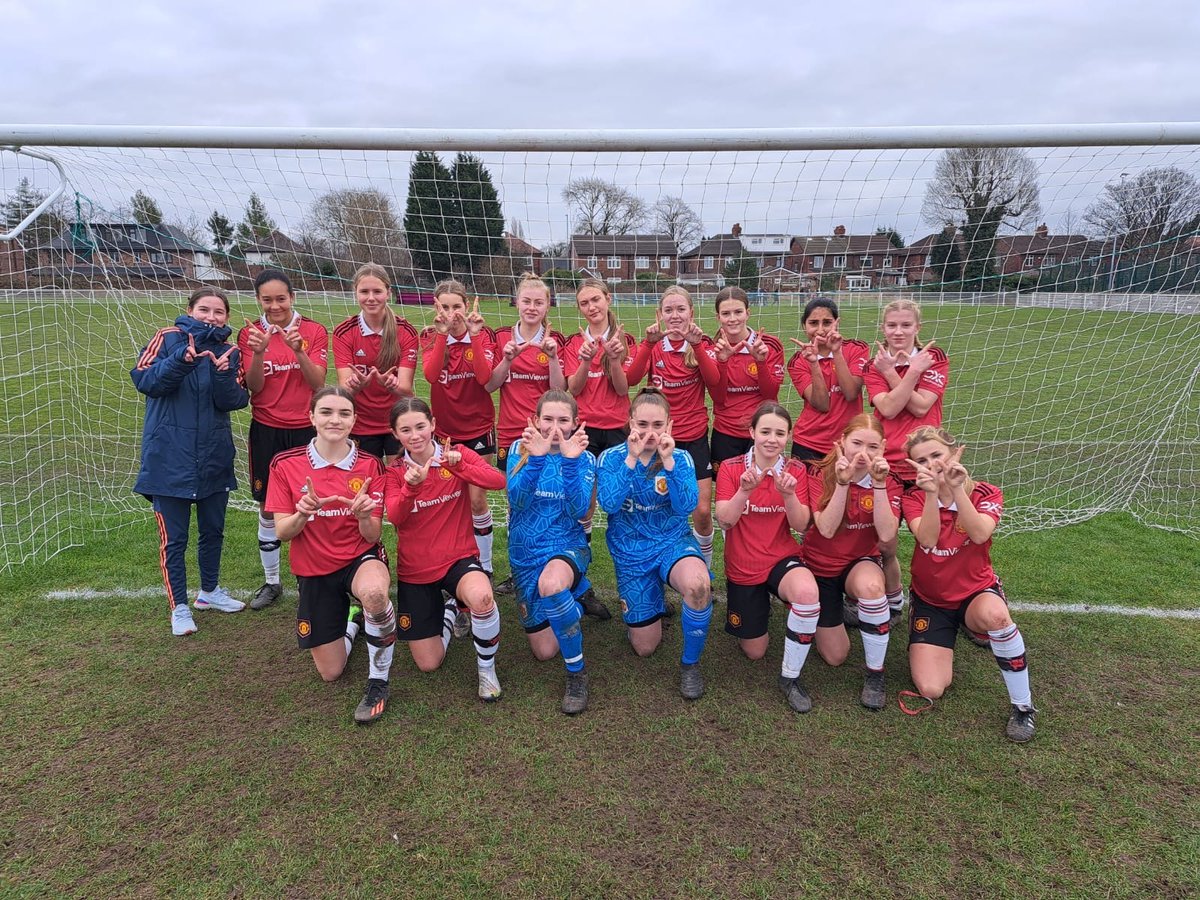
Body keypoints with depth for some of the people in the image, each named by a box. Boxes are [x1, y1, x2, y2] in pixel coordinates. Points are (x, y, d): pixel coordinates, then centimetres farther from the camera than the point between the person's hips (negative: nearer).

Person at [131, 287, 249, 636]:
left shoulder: (228, 351, 5)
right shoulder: (168, 338, -4)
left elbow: (234, 401, -6)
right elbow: (145, 380, -15)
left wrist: (223, 374, -25)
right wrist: (182, 360, -29)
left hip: (214, 456, 4)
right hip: (170, 457, -4)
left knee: (213, 529, 17)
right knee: (174, 537, 3)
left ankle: (209, 590, 37)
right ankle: (179, 607, 18)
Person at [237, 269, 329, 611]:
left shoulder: (314, 331, -3)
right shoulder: (250, 334, 0)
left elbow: (318, 382, -10)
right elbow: (254, 388, -7)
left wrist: (298, 350, -26)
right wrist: (259, 352, -24)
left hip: (306, 429, -1)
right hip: (266, 430, 1)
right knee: (268, 509, 9)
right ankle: (271, 582, 25)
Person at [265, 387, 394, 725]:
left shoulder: (369, 465, -9)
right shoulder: (286, 465, -8)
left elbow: (372, 537, -9)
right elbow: (282, 532, -8)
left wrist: (364, 515, -32)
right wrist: (303, 512, -29)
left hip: (361, 559, -2)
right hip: (313, 571, 2)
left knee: (373, 592, -41)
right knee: (330, 673, 7)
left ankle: (379, 680, -15)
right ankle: (350, 616, 39)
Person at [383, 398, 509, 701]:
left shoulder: (458, 454, -5)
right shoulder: (394, 471, 0)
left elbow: (498, 481, -22)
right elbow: (395, 517, -18)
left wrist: (459, 465, -35)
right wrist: (411, 485, -36)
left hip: (459, 559, -2)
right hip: (414, 571, 2)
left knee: (481, 596, -39)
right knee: (428, 664, 4)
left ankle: (487, 668, -10)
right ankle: (449, 610, 35)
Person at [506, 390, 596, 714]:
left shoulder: (584, 458, -4)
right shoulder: (520, 450, -2)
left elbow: (579, 511, -17)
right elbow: (516, 499, -16)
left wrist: (570, 460, -28)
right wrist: (536, 457, -30)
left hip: (566, 545, -2)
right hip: (525, 553, 3)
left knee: (551, 584, -41)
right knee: (544, 650, 5)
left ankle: (577, 671, -18)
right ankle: (571, 596, 38)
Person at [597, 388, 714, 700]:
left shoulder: (680, 458, -7)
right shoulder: (611, 458, -8)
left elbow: (686, 507, -20)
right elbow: (608, 504, -22)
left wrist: (668, 462, -30)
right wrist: (632, 459, -29)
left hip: (673, 541, -1)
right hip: (631, 552, 1)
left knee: (698, 584, -37)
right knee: (645, 647, 5)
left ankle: (690, 663, -11)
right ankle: (652, 606, 40)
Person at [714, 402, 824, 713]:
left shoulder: (795, 471, -5)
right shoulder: (731, 468, -9)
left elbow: (801, 526, -12)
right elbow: (725, 520, -19)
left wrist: (788, 493, -30)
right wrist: (745, 489, -34)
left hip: (783, 559, 0)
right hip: (742, 568, 0)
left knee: (807, 592, -37)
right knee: (755, 651, 10)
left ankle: (790, 677, -15)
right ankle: (758, 606, 46)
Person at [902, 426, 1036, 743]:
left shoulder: (986, 494, -9)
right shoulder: (914, 497, -9)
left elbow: (979, 534, -30)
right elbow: (927, 539, -28)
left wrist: (957, 489, -40)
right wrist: (932, 493, -41)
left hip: (977, 591, 0)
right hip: (930, 600, 1)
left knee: (994, 614, -40)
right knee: (930, 689, -15)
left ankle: (1023, 706, -17)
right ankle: (947, 637, 20)